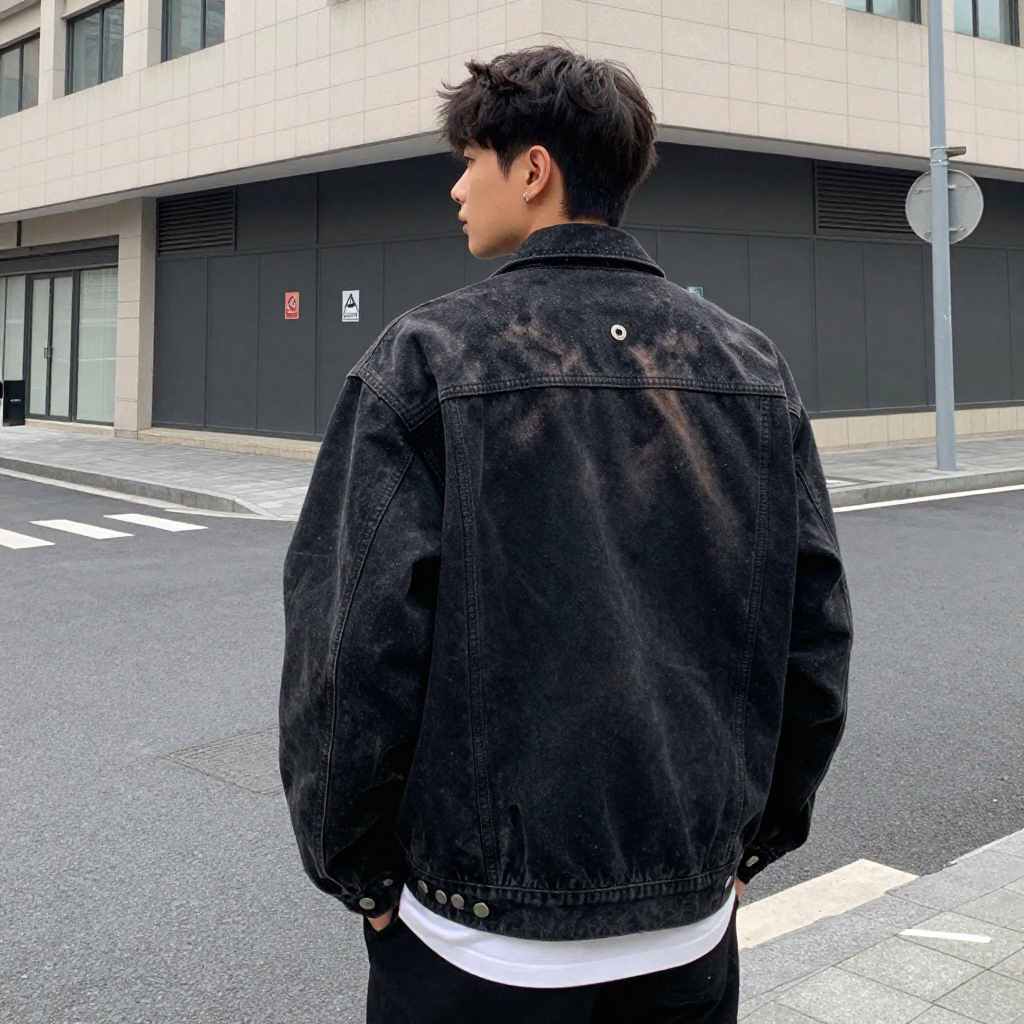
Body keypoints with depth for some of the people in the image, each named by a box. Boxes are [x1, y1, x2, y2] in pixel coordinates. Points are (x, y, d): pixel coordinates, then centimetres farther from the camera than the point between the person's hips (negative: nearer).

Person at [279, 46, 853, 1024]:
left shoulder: (424, 362, -12)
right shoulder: (751, 363, 1)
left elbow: (354, 649, -16)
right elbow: (816, 633, 3)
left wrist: (349, 864, -1)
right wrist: (755, 834, 13)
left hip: (483, 944, -4)